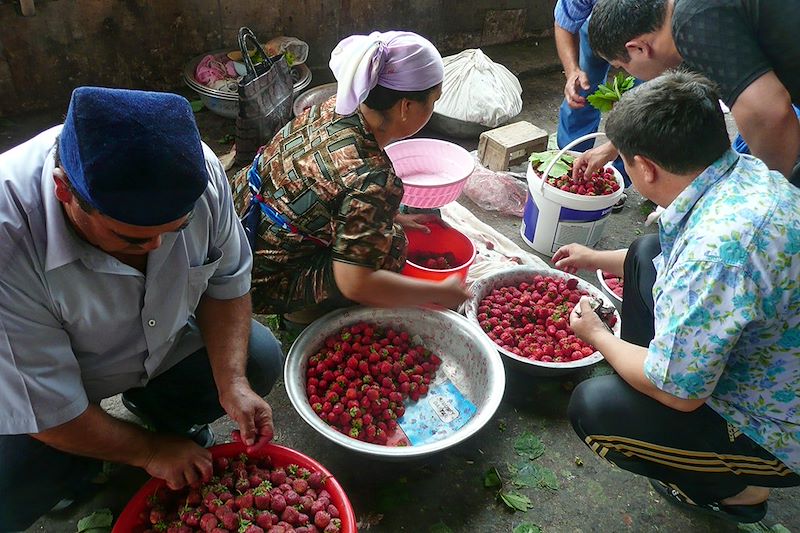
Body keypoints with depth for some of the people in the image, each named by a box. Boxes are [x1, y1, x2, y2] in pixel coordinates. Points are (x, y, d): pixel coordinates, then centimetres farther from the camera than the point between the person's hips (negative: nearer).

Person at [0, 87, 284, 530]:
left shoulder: (195, 169, -27)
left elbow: (225, 282, -11)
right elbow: (43, 407, -27)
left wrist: (232, 385, -22)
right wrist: (148, 451, -15)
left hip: (166, 344, 4)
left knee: (260, 358, -11)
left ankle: (156, 409, 17)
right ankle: (79, 477, 13)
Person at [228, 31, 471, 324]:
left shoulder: (336, 107, -6)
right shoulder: (374, 178, -30)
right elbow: (354, 283, -30)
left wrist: (395, 216, 14)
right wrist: (442, 293, -19)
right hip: (260, 281, -8)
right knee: (390, 245, -11)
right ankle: (305, 311, 8)